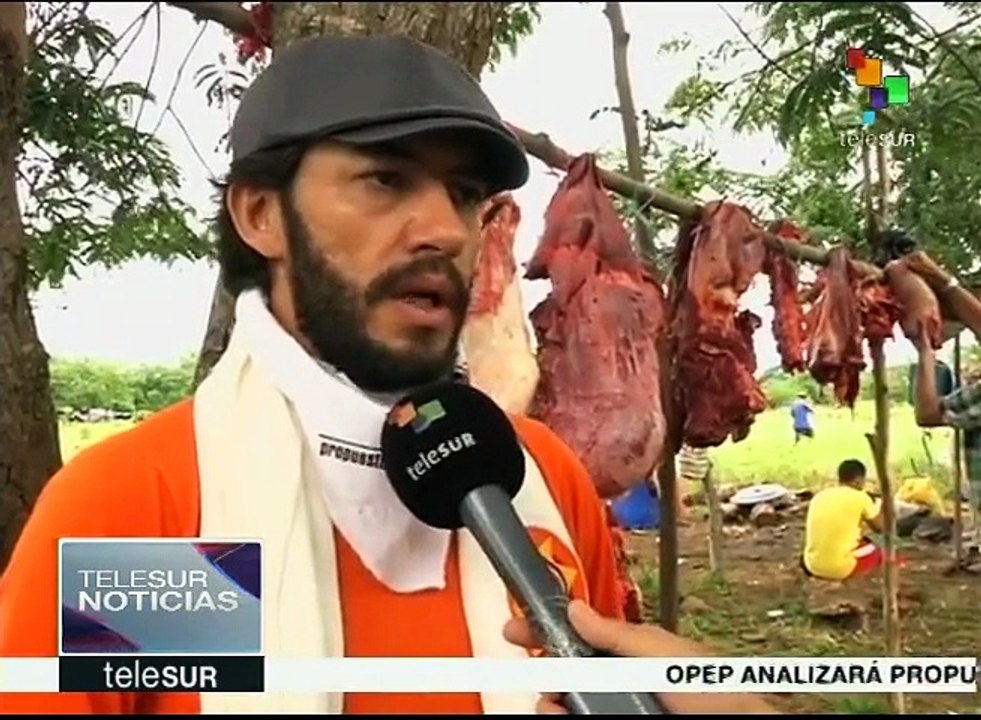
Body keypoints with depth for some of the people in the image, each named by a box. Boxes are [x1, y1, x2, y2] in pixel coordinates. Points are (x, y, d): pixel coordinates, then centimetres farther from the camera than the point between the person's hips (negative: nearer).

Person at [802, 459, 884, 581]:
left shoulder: (819, 496, 8)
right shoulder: (860, 497, -5)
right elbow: (879, 527, 9)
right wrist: (883, 503, 24)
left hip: (812, 566, 5)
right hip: (841, 568, -5)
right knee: (877, 550, 25)